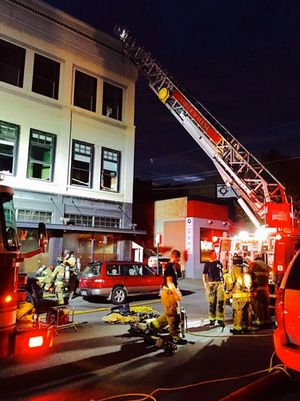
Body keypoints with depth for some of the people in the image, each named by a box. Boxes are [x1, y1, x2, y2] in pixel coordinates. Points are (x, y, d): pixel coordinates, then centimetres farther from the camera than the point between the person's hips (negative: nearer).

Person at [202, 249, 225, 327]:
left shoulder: (219, 262, 11)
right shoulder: (207, 264, 4)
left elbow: (222, 272, 20)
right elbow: (204, 274, 3)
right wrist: (205, 283, -10)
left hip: (220, 283, 2)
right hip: (211, 284, -2)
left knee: (220, 302, -3)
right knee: (211, 302, 1)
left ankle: (220, 319, 4)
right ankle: (212, 319, 12)